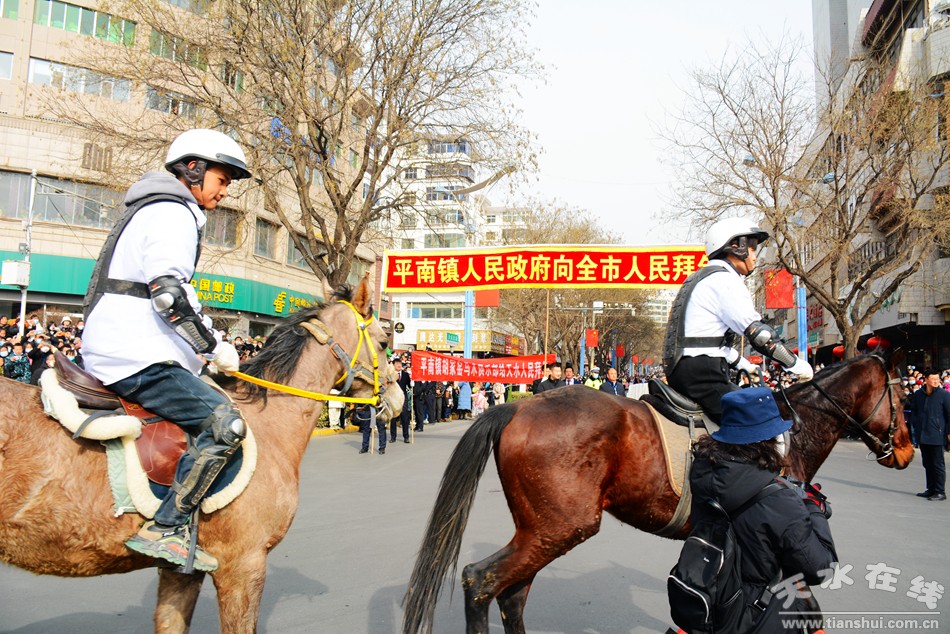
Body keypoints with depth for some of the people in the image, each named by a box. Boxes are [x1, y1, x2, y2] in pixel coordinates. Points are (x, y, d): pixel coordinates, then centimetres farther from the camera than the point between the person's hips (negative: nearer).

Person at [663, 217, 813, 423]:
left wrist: (745, 365, 35)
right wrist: (797, 365, -1)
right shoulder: (724, 278, -8)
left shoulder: (703, 277, 23)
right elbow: (757, 333, -13)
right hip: (702, 374, -10)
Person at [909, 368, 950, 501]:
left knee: (938, 464, 0)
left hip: (937, 435, -5)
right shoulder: (918, 394, 8)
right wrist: (915, 426, 8)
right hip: (922, 435, 5)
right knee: (927, 464, 13)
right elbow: (913, 412, 18)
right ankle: (931, 489, 23)